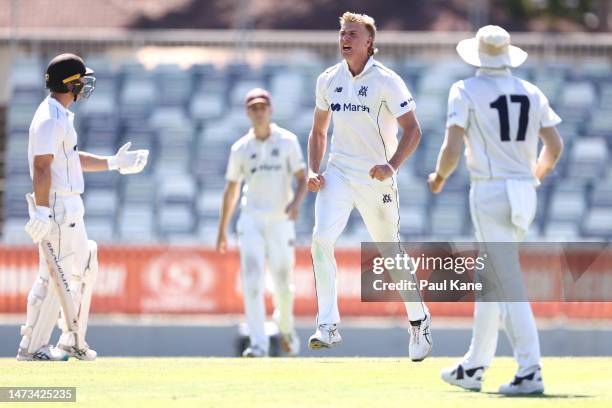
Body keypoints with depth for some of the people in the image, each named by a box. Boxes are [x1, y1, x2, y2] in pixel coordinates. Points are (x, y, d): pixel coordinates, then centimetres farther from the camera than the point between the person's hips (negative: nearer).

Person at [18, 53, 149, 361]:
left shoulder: (61, 116, 17)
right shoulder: (50, 119, -16)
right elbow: (41, 166, -23)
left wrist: (114, 163, 24)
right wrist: (42, 211, -28)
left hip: (70, 208, 11)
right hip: (56, 206, -11)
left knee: (84, 268, 17)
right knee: (54, 276, -10)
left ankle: (73, 341, 23)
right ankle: (33, 347, -7)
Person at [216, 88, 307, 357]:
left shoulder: (287, 141, 1)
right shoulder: (240, 148, 6)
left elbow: (302, 179, -2)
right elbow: (231, 190, 12)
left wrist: (296, 202, -23)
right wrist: (222, 230, 12)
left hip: (281, 221, -1)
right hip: (251, 221, 1)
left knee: (283, 284, 4)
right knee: (252, 282, -14)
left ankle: (286, 327, 35)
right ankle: (258, 344, -18)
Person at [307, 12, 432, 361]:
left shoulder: (386, 81, -9)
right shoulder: (328, 80, 6)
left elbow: (413, 130, -12)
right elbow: (319, 131, 17)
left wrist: (393, 165, -27)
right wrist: (314, 171, 2)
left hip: (376, 179, -3)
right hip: (338, 174, 3)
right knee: (322, 238, -19)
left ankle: (419, 320, 28)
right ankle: (328, 326, -18)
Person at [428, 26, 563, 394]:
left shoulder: (466, 91, -6)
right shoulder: (531, 93, 9)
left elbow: (453, 149, -13)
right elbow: (555, 146, 9)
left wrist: (439, 177, 7)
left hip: (489, 193, -6)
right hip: (524, 194, 6)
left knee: (507, 282, -9)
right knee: (492, 278, 18)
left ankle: (530, 371, -18)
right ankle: (474, 368, 25)